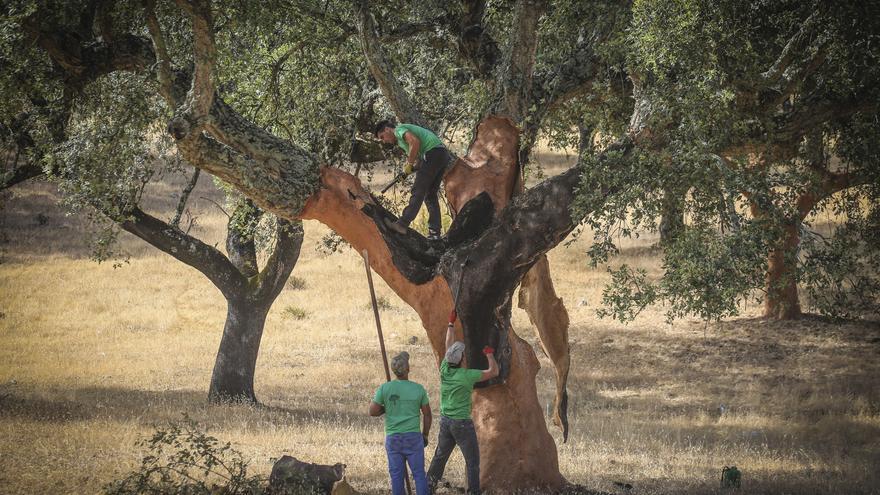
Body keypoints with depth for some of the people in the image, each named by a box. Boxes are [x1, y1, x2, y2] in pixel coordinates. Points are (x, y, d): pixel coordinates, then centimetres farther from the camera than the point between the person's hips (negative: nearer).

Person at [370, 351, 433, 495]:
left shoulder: (384, 388, -6)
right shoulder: (418, 389, -5)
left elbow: (373, 411, -5)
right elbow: (427, 414, 4)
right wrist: (425, 435, 16)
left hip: (393, 438, 1)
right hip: (413, 437, -1)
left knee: (396, 474, 6)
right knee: (419, 473, 4)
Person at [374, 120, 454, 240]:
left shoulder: (399, 130, 0)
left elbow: (415, 142, -19)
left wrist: (409, 164, -10)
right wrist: (414, 166, 6)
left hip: (433, 153, -10)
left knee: (418, 191, -12)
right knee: (430, 194, 10)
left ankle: (402, 224, -18)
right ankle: (434, 232, 6)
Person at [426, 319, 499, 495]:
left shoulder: (444, 369, -5)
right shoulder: (466, 375, -20)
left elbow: (449, 344, 11)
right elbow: (494, 372, -12)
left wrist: (451, 323, 20)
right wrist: (490, 354, 2)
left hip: (445, 420, 7)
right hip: (461, 423, -7)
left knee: (440, 456, 18)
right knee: (472, 460, 1)